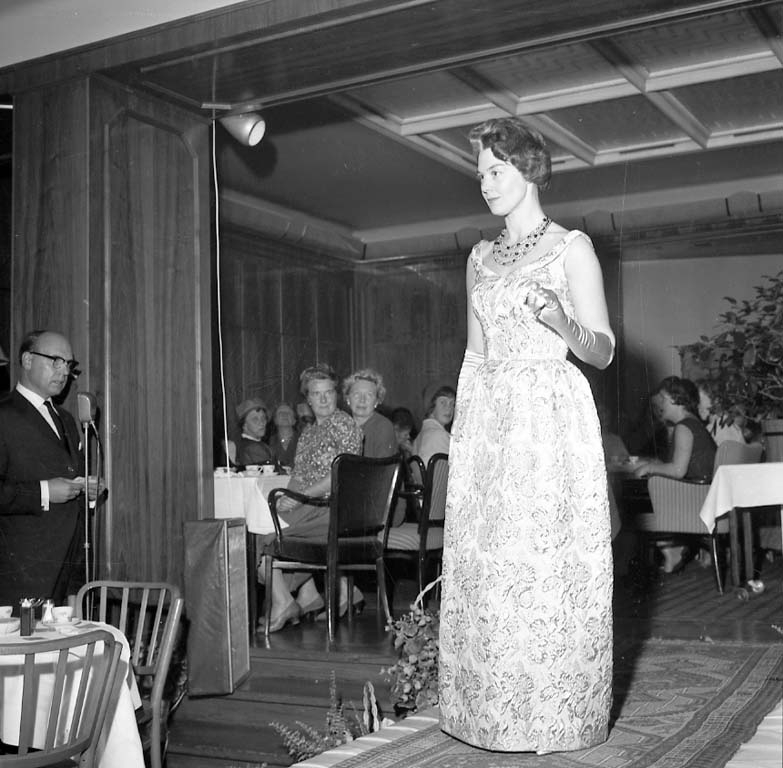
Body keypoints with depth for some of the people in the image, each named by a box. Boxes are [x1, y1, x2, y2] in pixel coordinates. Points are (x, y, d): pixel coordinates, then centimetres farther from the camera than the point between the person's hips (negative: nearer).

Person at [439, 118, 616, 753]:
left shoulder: (571, 247, 0)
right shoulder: (481, 258, 17)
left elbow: (603, 352, -3)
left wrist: (561, 322, -23)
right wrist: (464, 427, 12)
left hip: (551, 421, -5)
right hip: (486, 426, 5)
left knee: (546, 569, -4)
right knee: (484, 569, 5)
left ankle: (556, 719, 10)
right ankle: (495, 713, 18)